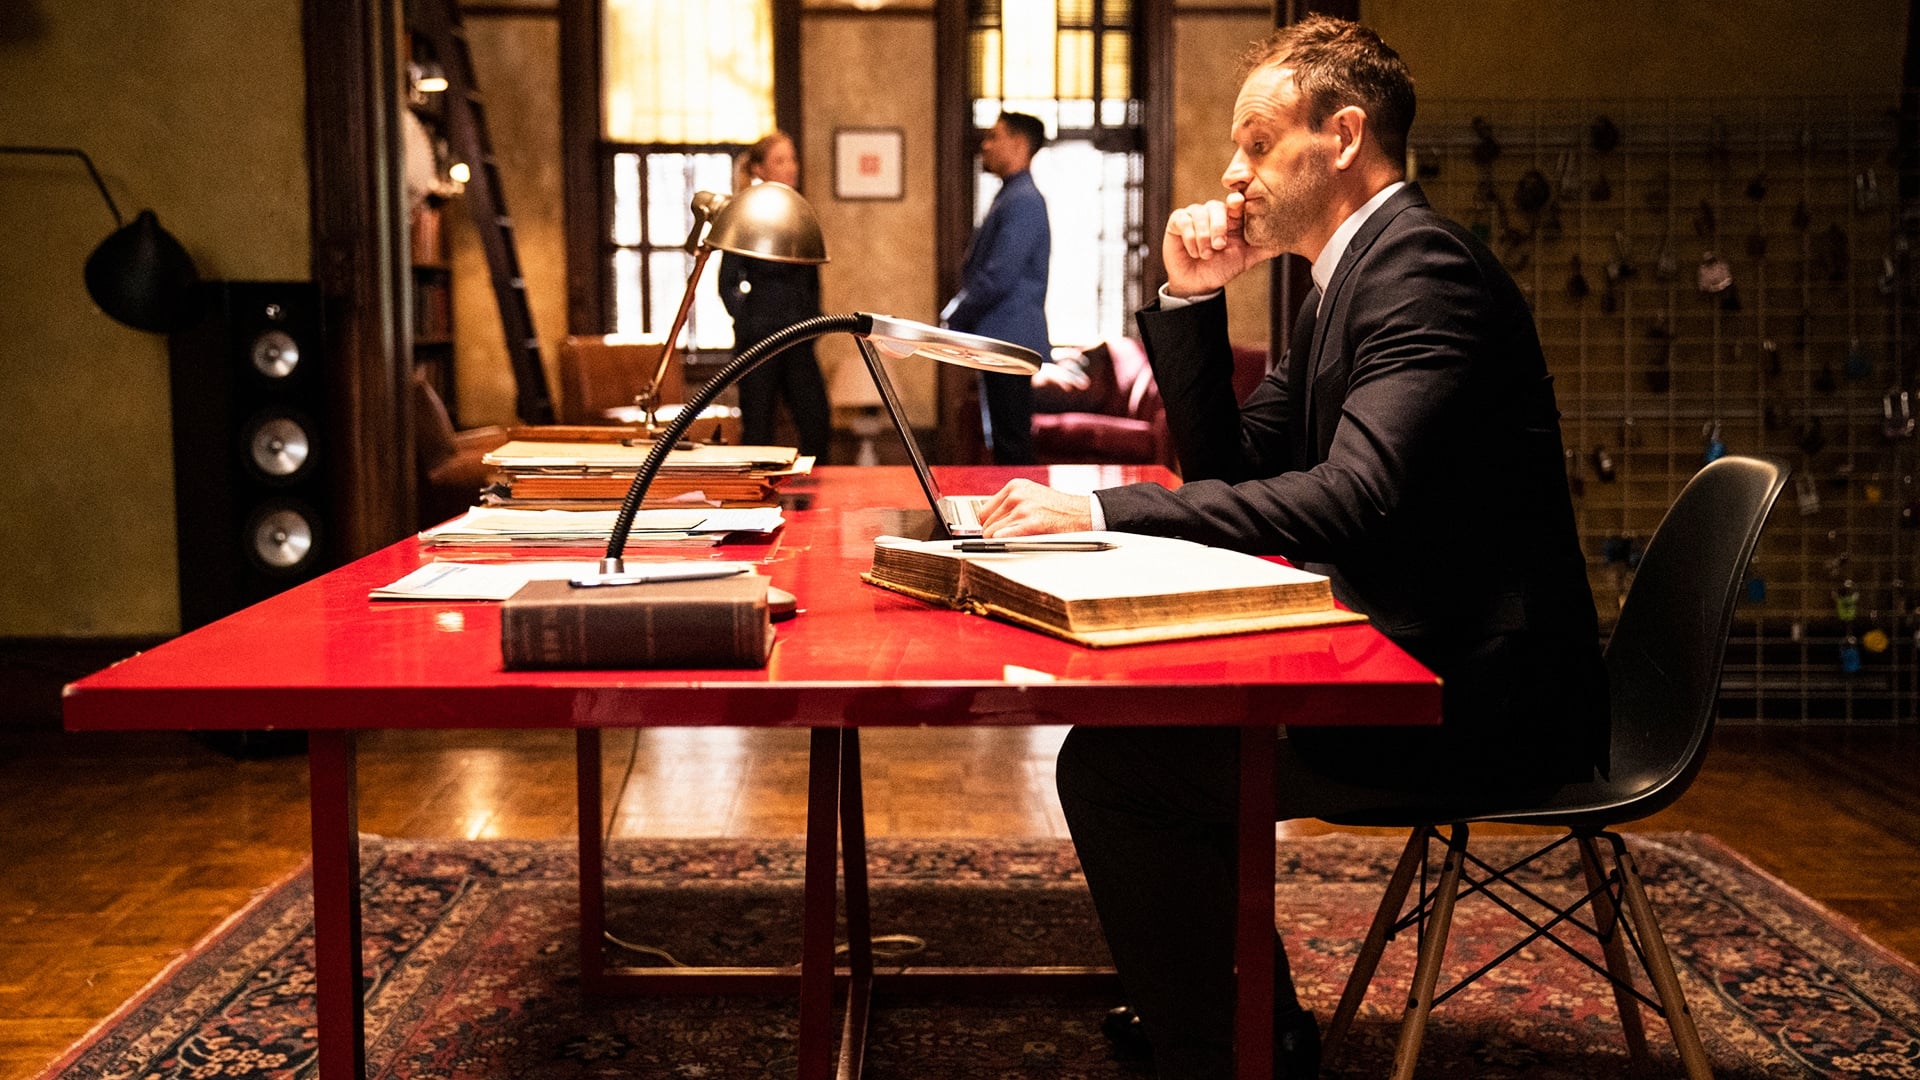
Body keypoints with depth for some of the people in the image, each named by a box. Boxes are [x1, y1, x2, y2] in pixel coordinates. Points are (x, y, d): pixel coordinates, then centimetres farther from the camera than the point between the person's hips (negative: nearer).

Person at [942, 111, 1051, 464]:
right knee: (1005, 443, 14)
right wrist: (956, 312, 9)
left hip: (1010, 341, -10)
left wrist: (955, 320, -11)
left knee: (1011, 448, -6)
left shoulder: (1024, 201, -15)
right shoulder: (1010, 197, 17)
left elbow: (999, 277, -21)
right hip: (1000, 342, 10)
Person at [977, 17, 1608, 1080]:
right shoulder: (1347, 276, 15)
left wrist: (1103, 511, -31)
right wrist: (1190, 302, 2)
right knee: (1143, 702, 20)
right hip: (1413, 665, 11)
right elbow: (1231, 468, 15)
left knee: (1109, 765, -16)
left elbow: (1357, 498, -30)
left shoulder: (1423, 269, -17)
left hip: (1477, 701, -10)